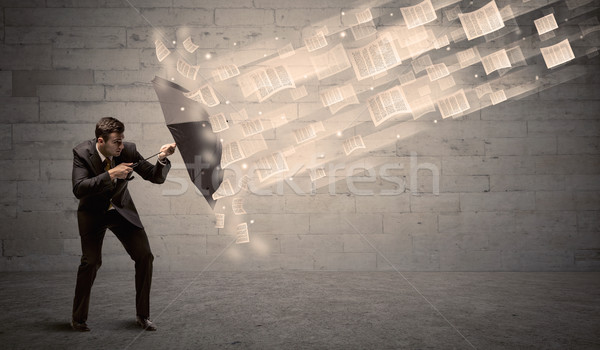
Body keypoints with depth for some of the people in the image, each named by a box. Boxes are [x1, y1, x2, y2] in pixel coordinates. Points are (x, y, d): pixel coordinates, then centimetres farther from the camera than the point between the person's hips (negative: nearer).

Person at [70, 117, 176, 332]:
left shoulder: (128, 150, -15)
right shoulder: (82, 153, -19)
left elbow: (157, 177, -10)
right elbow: (78, 189, -31)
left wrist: (162, 159, -30)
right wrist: (110, 174, -38)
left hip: (122, 210, 3)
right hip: (93, 213, -2)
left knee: (145, 256, -7)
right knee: (92, 261, -15)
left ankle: (142, 315, 9)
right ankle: (78, 318, 9)